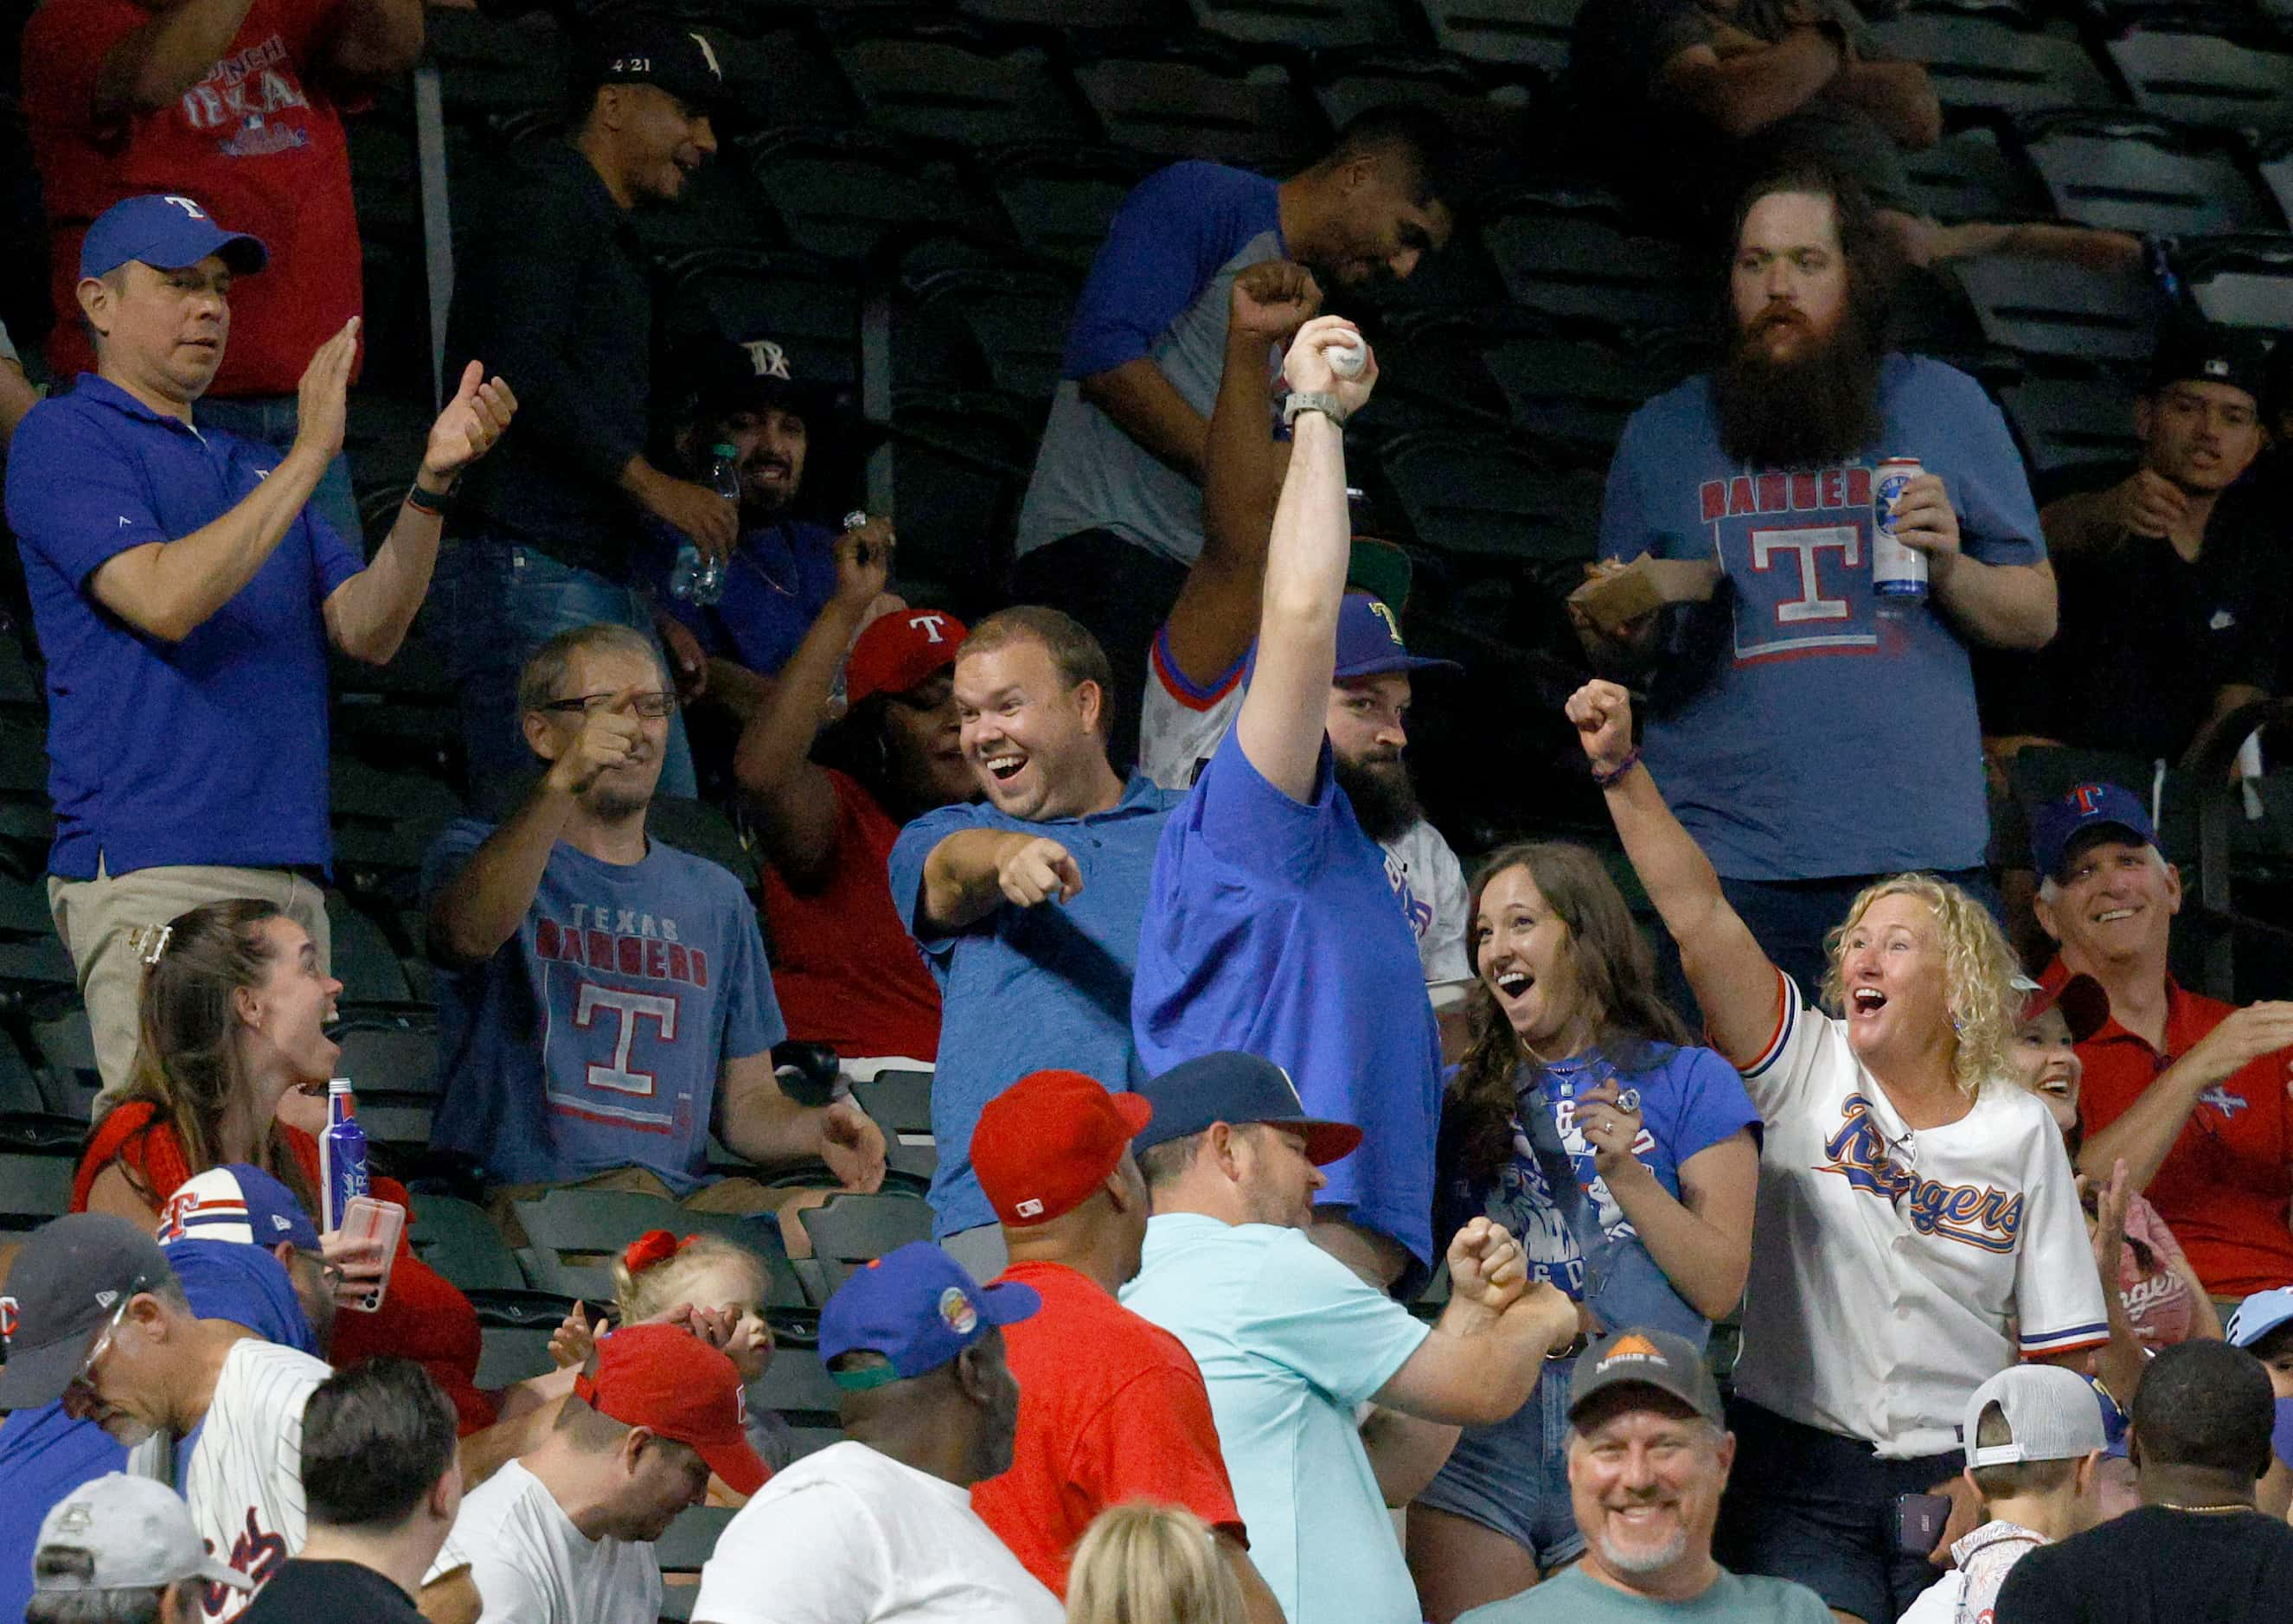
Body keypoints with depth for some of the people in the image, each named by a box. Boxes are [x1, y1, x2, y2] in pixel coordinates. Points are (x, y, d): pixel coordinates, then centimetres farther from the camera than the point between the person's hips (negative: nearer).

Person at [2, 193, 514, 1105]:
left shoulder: (250, 466, 25)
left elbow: (367, 631, 15)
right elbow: (165, 600, -14)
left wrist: (432, 481, 0)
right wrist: (309, 455, -13)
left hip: (289, 873, 8)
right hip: (152, 871, -8)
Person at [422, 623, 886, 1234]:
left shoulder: (714, 897, 25)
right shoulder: (481, 853, 9)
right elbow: (469, 934, -18)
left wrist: (817, 1130, -1)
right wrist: (561, 785, -34)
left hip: (688, 1190, 5)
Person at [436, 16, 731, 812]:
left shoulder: (616, 240, 26)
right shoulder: (544, 213, -4)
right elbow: (525, 372, -20)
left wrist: (658, 618, 22)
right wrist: (649, 484, -18)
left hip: (608, 579, 10)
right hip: (529, 572, -10)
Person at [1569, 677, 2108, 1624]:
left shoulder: (2020, 1129, 3)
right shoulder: (1809, 1069, 3)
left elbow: (2059, 1350, 2)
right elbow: (1697, 914, -8)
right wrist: (1619, 770, -17)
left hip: (1953, 1476, 0)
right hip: (1800, 1466, 0)